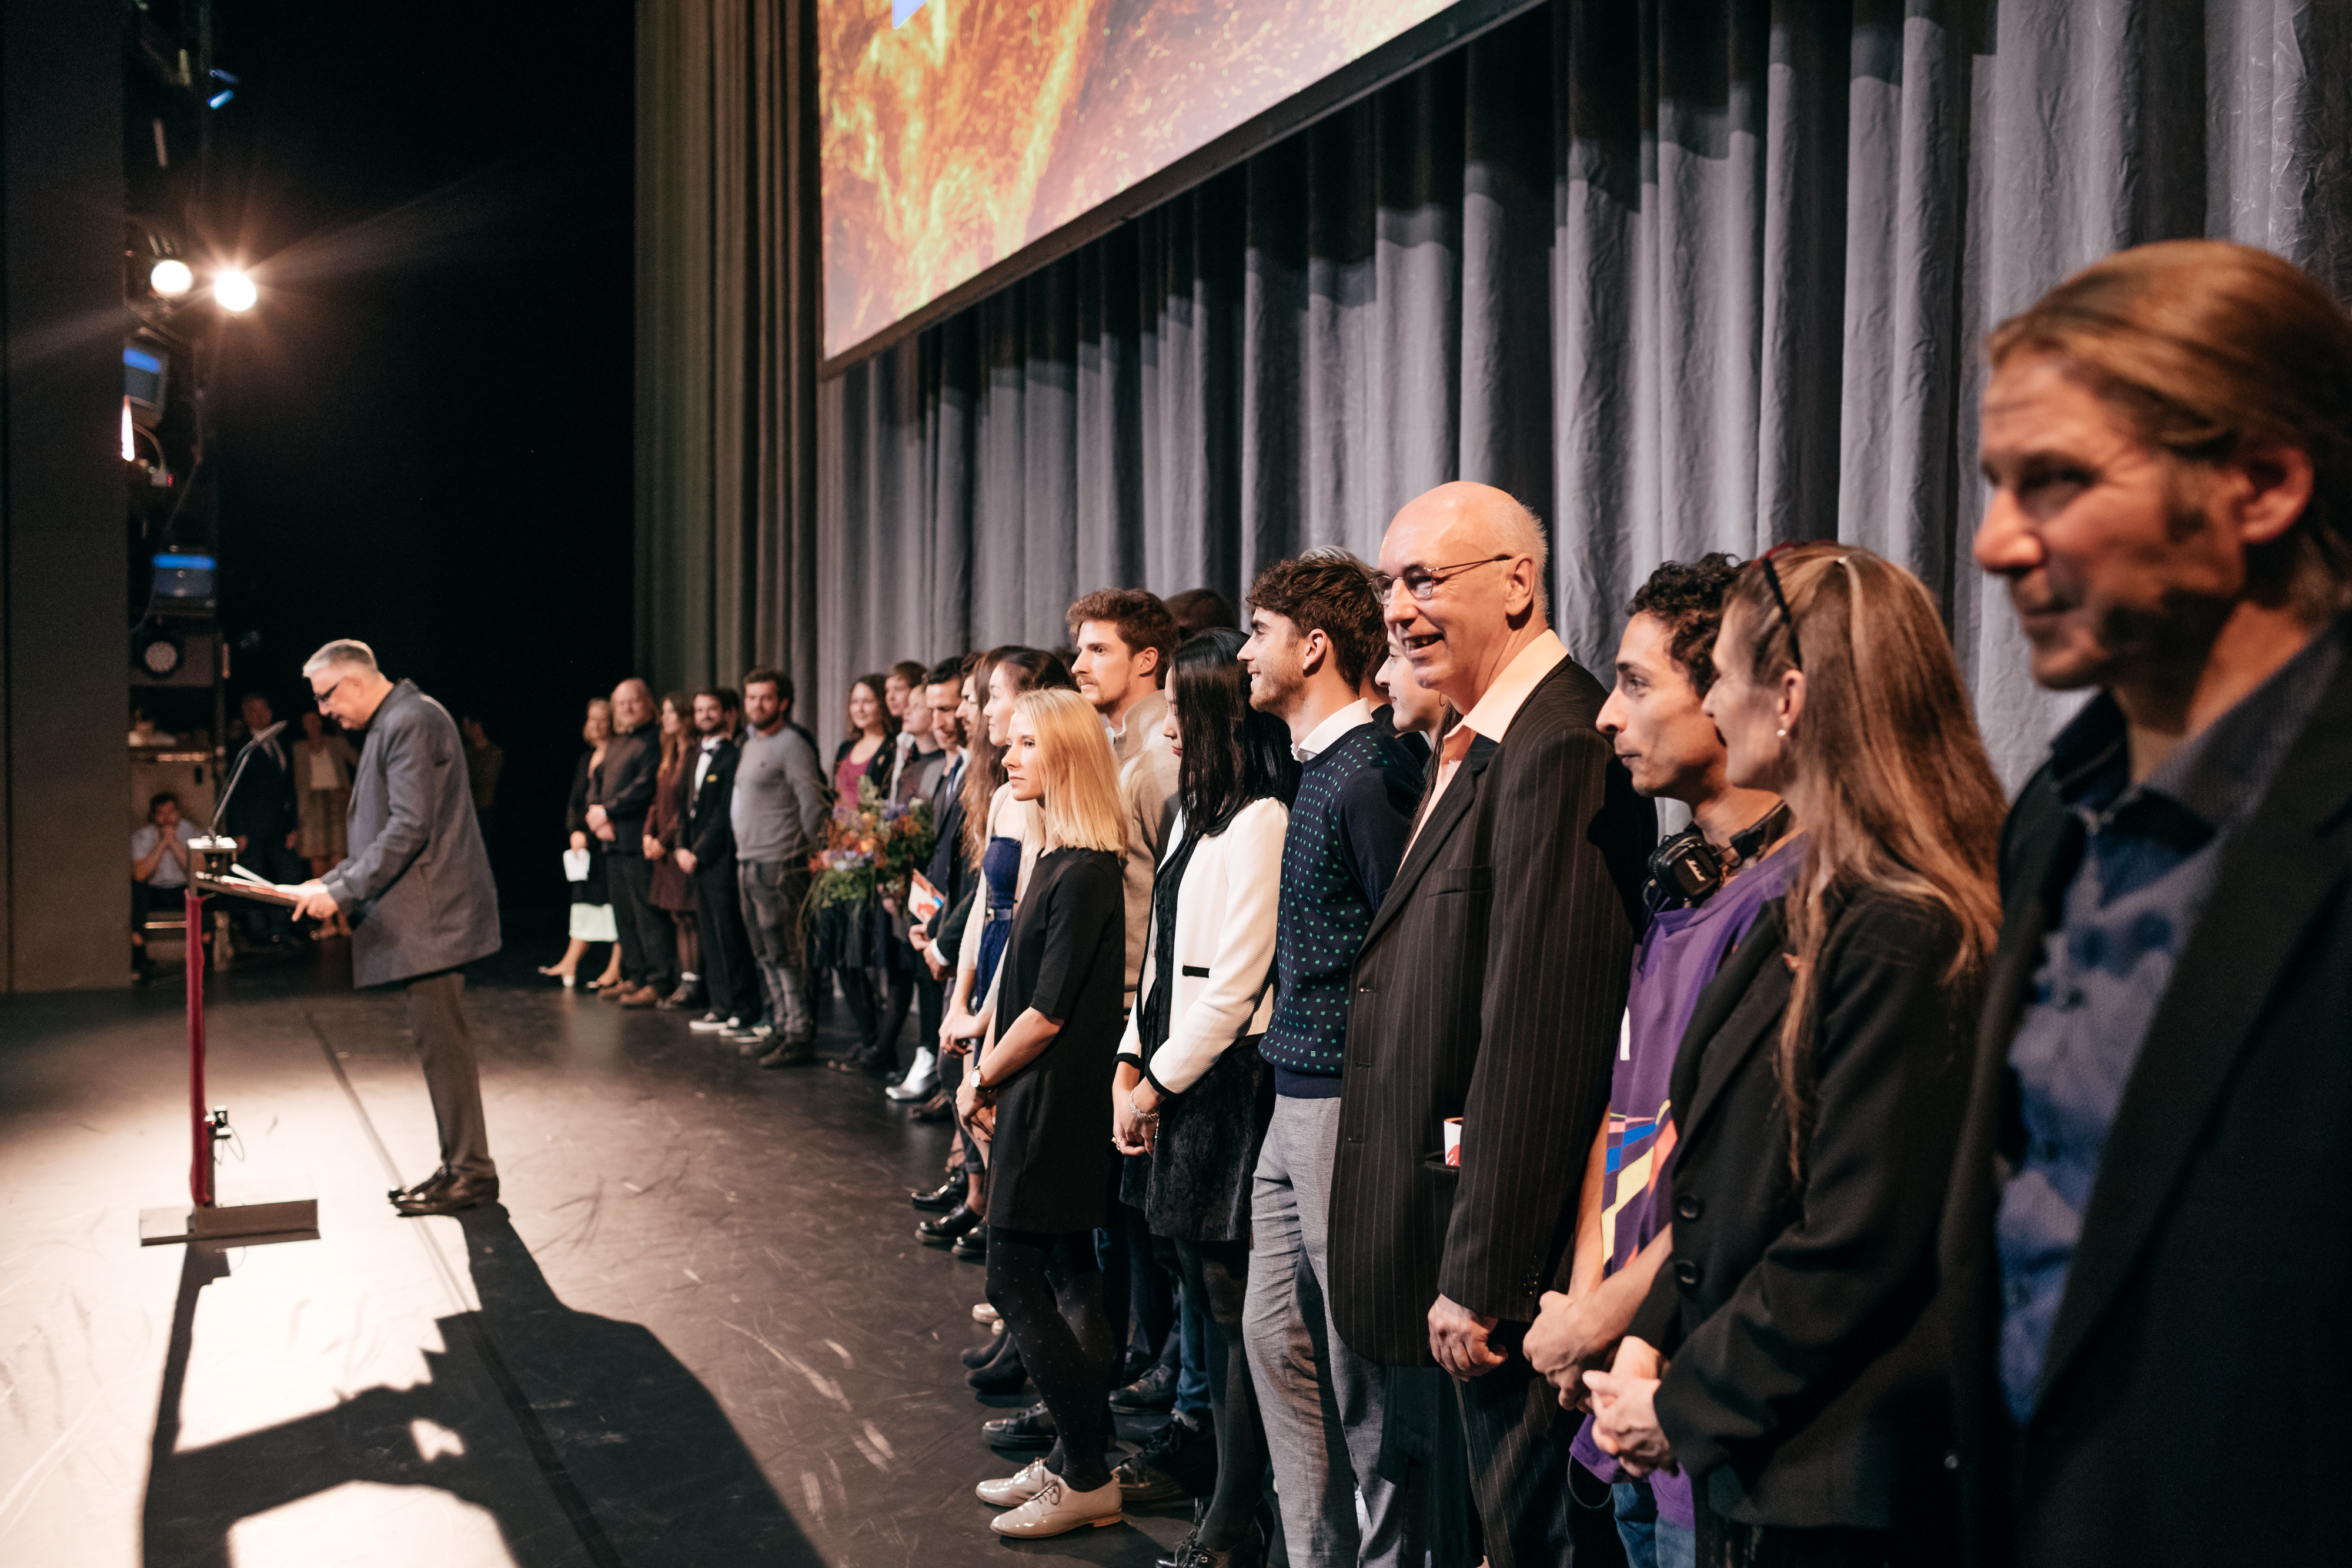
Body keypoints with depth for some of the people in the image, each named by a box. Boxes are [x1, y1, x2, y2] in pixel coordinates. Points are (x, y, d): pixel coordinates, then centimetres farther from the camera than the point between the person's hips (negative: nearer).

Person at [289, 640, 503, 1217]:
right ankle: (459, 1167, 20)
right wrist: (334, 882, 14)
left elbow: (410, 828, -21)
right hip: (422, 916, 11)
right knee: (439, 1041, 13)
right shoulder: (395, 724, 19)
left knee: (441, 1041, -7)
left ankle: (472, 1172, -1)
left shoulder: (411, 722, -14)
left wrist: (342, 891, -19)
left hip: (431, 914, -11)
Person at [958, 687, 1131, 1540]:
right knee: (1067, 1278, 14)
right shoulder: (1054, 859, 10)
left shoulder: (1086, 872, -19)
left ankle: (1088, 1477, 7)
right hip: (1035, 1095, 9)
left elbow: (1050, 1012, -19)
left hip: (1055, 1101, -9)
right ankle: (1075, 1459, 23)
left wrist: (984, 1077, -6)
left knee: (1015, 1277, -3)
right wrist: (988, 1072, 2)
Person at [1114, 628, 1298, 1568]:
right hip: (1175, 1080, 9)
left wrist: (1159, 1085, -11)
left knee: (1234, 1303, -1)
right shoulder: (1194, 813, 14)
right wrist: (1130, 1068, 7)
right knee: (1205, 1297, 14)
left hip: (1229, 1085, -9)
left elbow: (1236, 987, -17)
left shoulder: (1260, 822, -15)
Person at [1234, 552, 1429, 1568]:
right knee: (1278, 1337, 17)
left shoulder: (1368, 775, -16)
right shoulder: (1315, 768, 13)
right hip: (1297, 1102, 10)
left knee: (1365, 1366, 2)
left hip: (1349, 1104, -10)